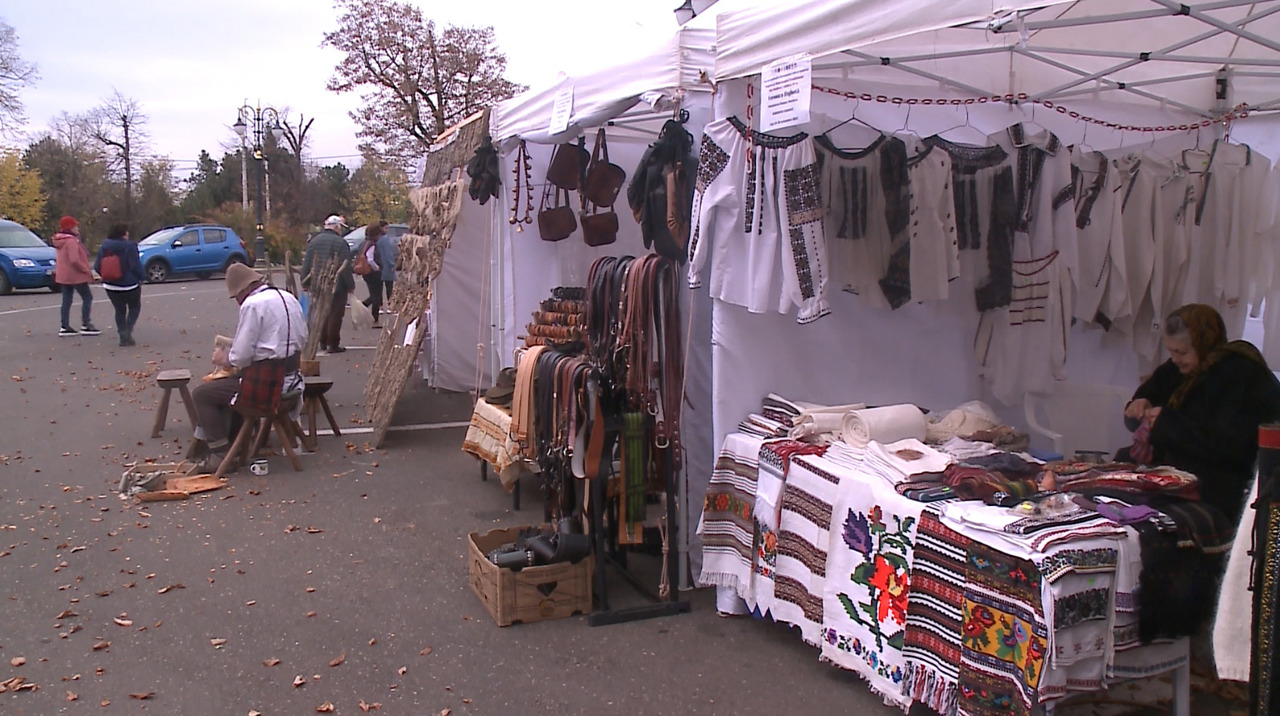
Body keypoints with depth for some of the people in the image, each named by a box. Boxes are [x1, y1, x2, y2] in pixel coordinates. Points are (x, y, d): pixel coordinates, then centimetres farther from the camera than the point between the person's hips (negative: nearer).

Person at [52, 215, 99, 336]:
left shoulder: (61, 241, 13)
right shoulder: (71, 241, -19)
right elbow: (74, 260, -26)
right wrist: (87, 270, -17)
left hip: (64, 275, 10)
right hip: (75, 275, -10)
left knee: (66, 300, 10)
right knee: (87, 298, -1)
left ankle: (65, 327, 12)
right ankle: (85, 326, -3)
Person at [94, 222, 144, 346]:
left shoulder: (104, 247, 2)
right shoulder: (129, 246, -15)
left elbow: (97, 266, 3)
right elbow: (136, 265, -17)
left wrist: (107, 277, 15)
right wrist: (141, 278, -4)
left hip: (111, 285, 5)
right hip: (130, 285, -4)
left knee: (120, 310, 14)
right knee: (134, 307, 14)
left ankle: (123, 337, 8)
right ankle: (128, 330, -6)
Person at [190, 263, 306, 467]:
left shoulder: (252, 305, -15)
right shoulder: (289, 298, 9)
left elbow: (241, 356, -16)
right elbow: (302, 338, 14)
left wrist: (224, 359, 4)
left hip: (265, 381, -9)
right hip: (291, 376, 9)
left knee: (201, 395, 6)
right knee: (224, 385, 29)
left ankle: (221, 454, 8)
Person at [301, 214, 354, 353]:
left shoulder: (313, 241, 8)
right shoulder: (340, 243, -11)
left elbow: (306, 264, 9)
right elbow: (346, 268, -13)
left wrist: (305, 283, 15)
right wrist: (350, 285, -7)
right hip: (336, 286, -6)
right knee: (335, 315, -1)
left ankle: (322, 342, 20)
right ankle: (333, 344, -1)